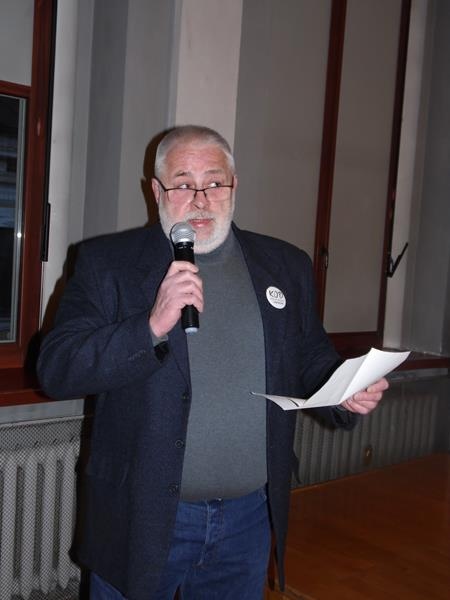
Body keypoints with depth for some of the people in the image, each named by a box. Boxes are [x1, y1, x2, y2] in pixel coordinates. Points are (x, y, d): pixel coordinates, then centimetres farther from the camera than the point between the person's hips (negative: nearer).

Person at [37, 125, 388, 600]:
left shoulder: (286, 266, 4)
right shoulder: (107, 261, -6)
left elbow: (313, 363, 11)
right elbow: (55, 370, -12)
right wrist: (152, 327, -26)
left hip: (249, 518, 3)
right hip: (142, 520, -2)